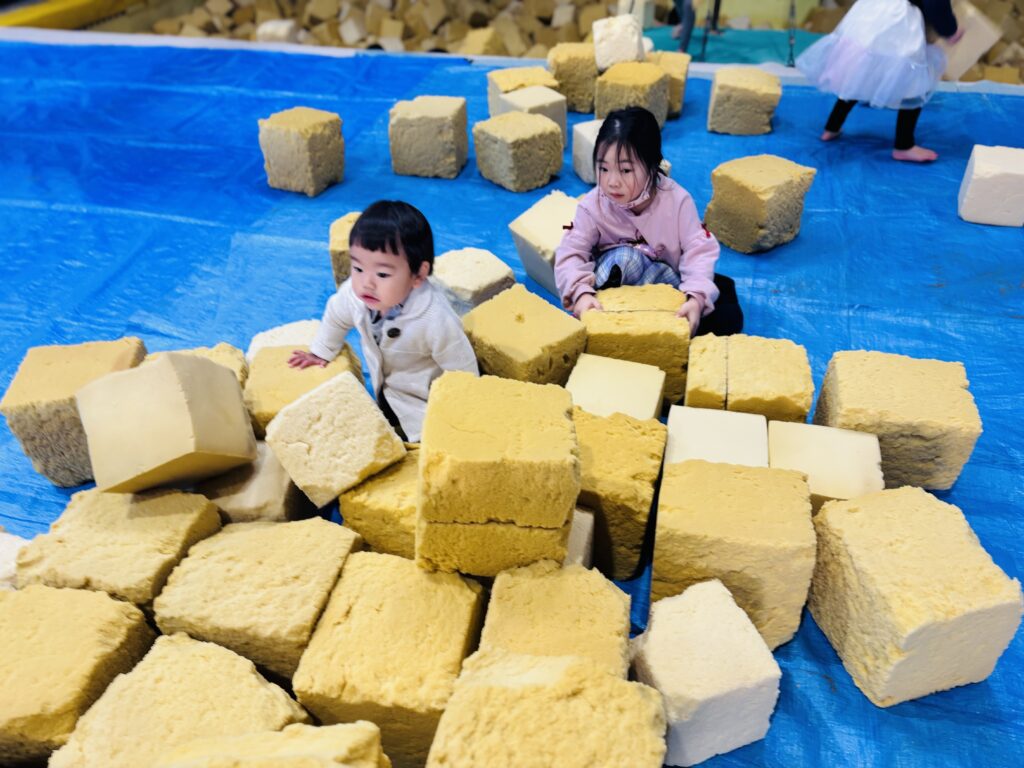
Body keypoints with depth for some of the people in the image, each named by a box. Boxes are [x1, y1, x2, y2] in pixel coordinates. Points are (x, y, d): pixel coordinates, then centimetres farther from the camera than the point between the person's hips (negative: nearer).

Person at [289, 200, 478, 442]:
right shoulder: (353, 292, -25)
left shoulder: (436, 320, -40)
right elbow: (336, 315, 1)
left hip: (424, 402, -5)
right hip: (385, 392, 5)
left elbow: (463, 371, -24)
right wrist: (320, 353, 15)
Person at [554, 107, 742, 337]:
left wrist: (696, 297, -38)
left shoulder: (676, 200, -17)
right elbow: (570, 255, -22)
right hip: (617, 282, -2)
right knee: (625, 257, -35)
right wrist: (581, 292, -43)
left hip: (668, 282, 2)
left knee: (729, 318, -18)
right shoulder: (593, 206, -17)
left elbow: (699, 251, -21)